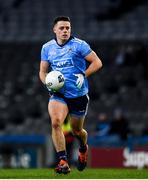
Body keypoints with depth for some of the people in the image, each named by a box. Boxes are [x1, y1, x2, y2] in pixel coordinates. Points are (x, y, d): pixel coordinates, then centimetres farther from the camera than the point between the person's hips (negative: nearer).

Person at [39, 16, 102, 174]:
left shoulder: (79, 45, -7)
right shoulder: (47, 47, 4)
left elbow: (97, 62, -7)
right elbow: (43, 71, 13)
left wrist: (83, 75, -19)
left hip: (79, 94, -1)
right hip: (58, 94, 2)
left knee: (76, 131, 12)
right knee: (55, 122, -26)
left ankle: (83, 149, 48)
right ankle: (63, 162, -25)